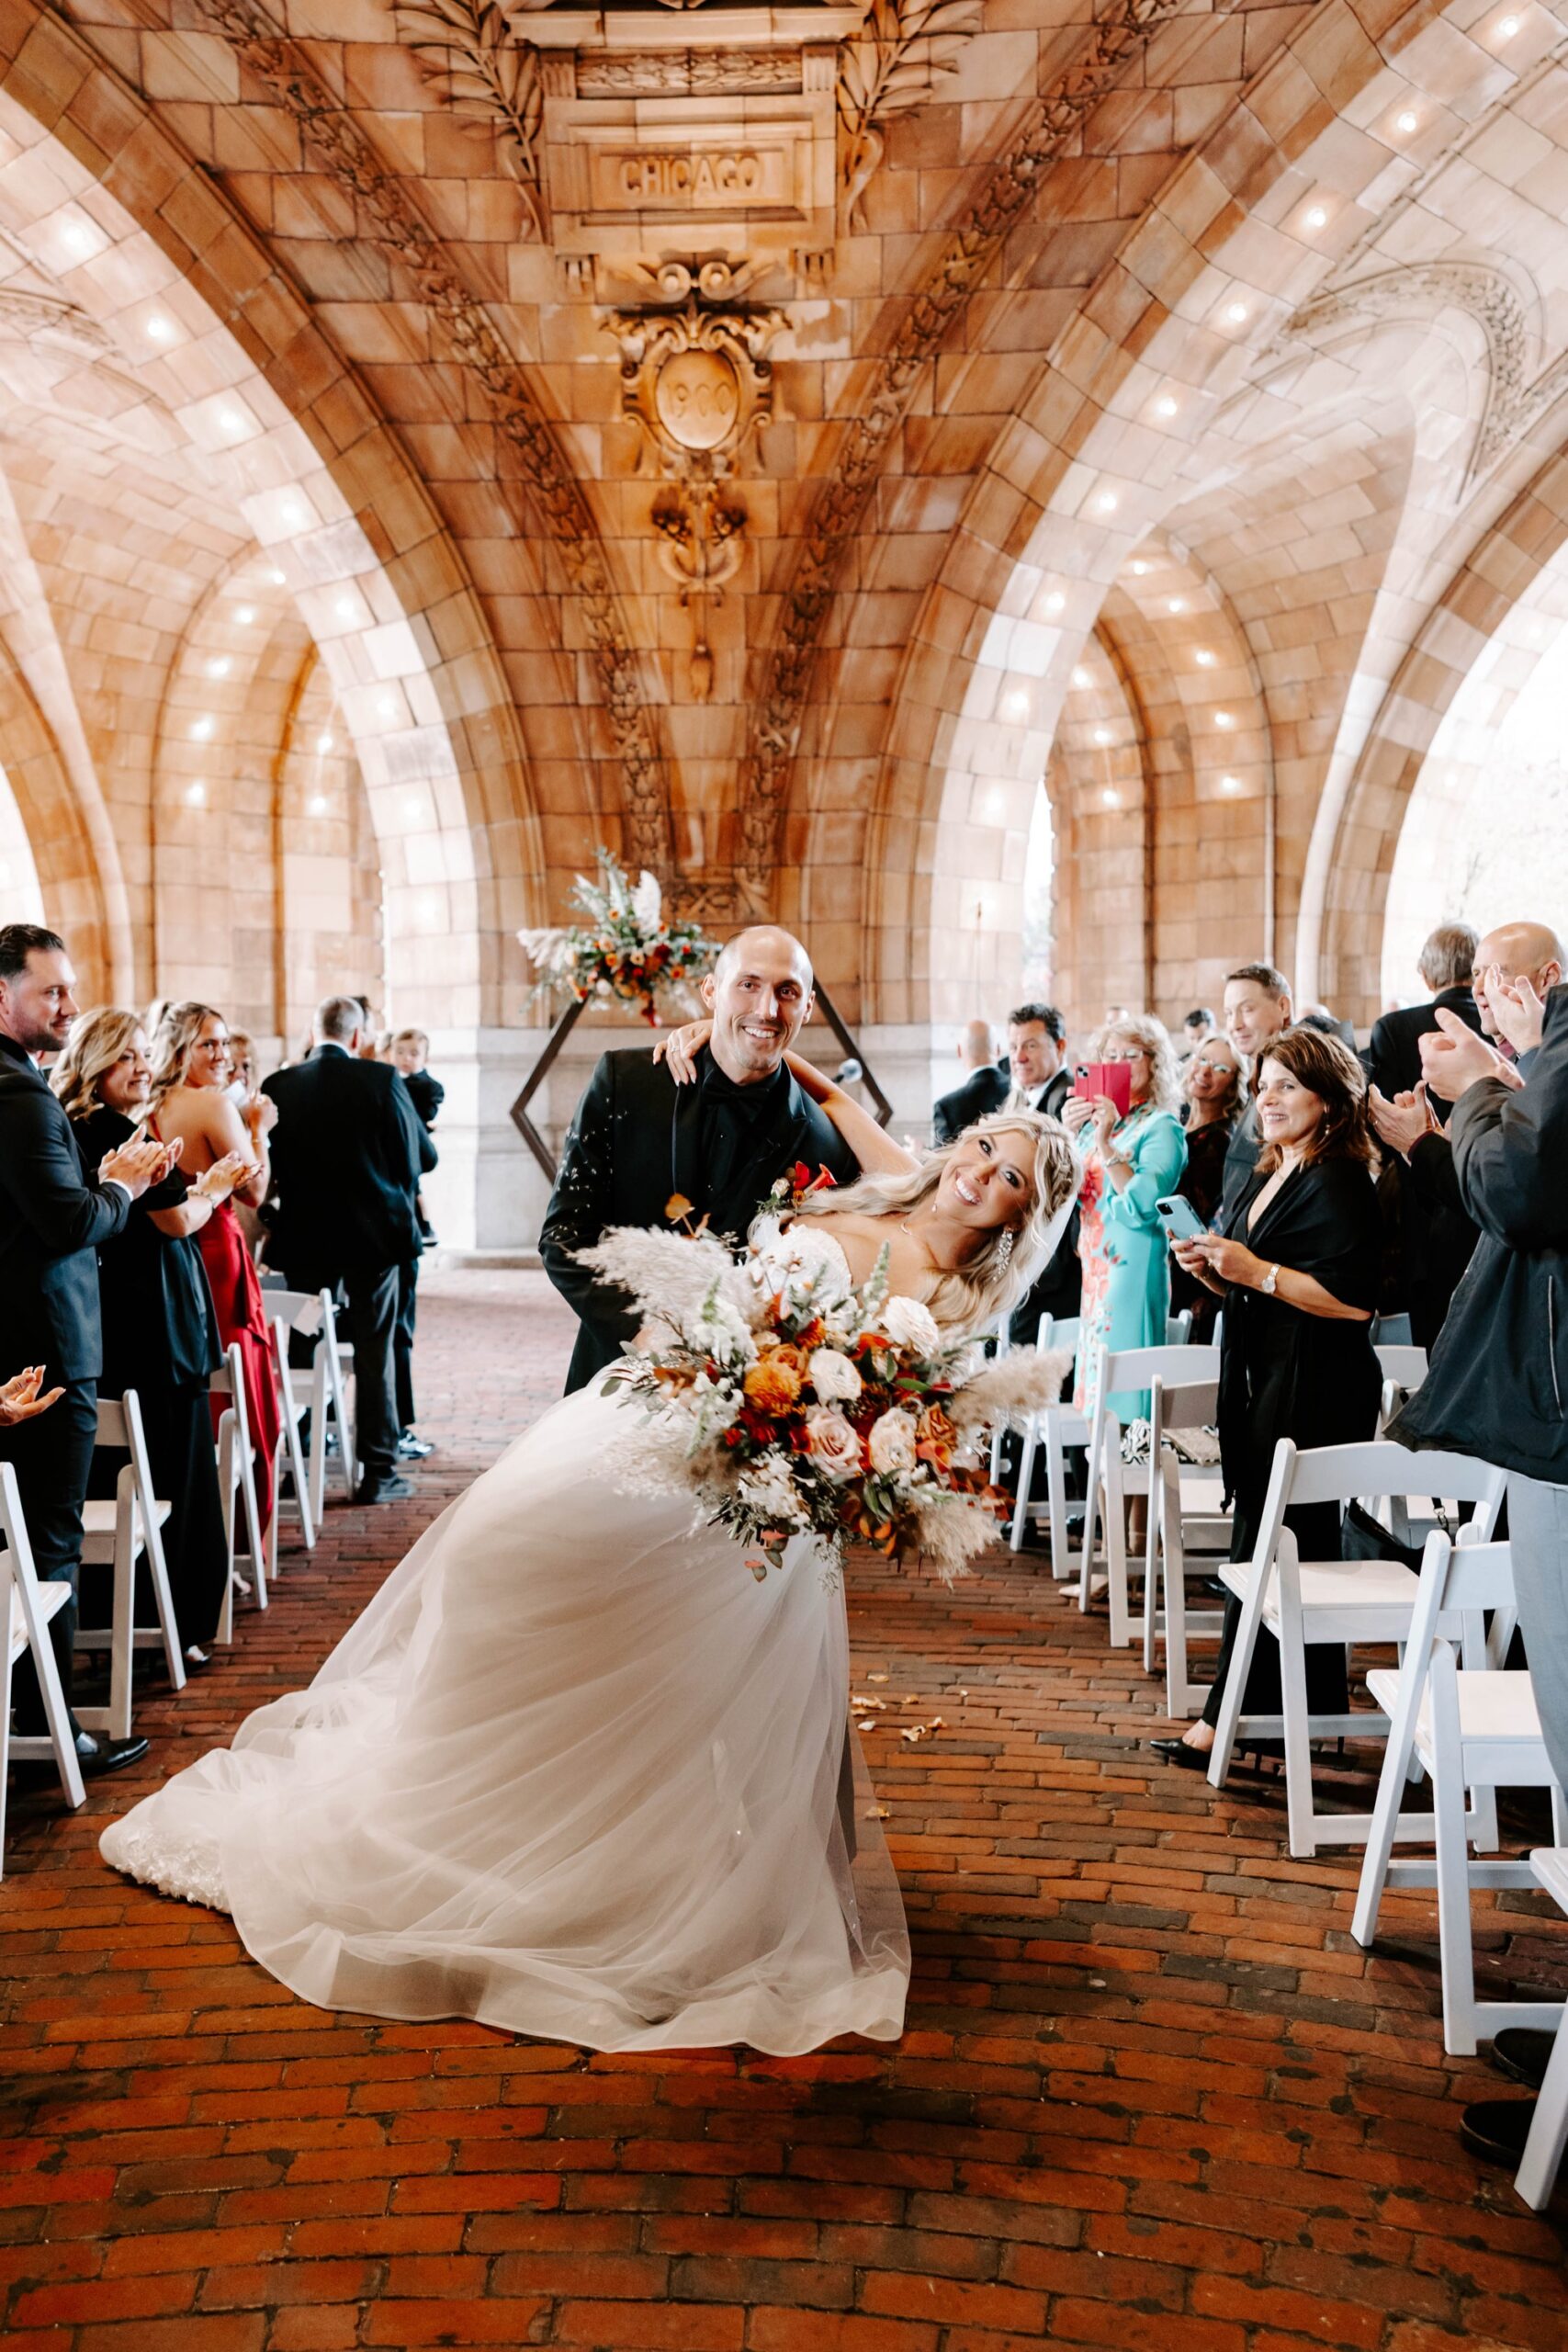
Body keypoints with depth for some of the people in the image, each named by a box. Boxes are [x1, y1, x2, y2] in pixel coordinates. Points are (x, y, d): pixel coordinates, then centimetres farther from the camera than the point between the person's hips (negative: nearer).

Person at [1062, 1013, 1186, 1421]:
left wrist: (1105, 1143, -23)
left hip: (1134, 1269, -7)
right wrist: (1067, 1135, -6)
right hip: (1094, 1270, 7)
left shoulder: (1162, 1127, -6)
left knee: (1122, 1394, -8)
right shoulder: (1095, 1121, 14)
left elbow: (1142, 1204, -18)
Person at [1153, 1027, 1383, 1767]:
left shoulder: (1339, 1185, -12)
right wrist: (1212, 1271, 4)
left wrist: (1258, 1271, -20)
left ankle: (1231, 1719, -1)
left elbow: (1356, 1301, -21)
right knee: (1296, 1551, 12)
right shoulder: (1266, 1179, 17)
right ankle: (1310, 1707, 19)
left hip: (1316, 1394, -9)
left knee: (1267, 1551, -6)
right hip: (1263, 1386, 9)